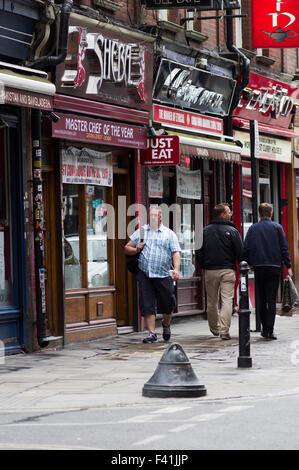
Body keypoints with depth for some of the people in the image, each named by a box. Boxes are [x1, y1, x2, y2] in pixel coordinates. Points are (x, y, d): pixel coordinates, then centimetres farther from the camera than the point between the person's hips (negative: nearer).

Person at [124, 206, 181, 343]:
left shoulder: (169, 234, 7)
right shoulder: (141, 231, 13)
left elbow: (176, 253, -3)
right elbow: (127, 248, 16)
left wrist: (176, 269, -19)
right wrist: (136, 249, -5)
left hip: (163, 275, -1)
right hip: (144, 275, 1)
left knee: (167, 305, 5)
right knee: (147, 305, -4)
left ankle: (166, 325, 33)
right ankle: (151, 333, 0)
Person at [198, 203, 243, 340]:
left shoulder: (205, 231, 4)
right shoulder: (232, 231, -5)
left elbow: (200, 252, 7)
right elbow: (240, 253, -4)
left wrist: (203, 267, 16)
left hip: (210, 271, 3)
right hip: (227, 270, -3)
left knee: (211, 302, 14)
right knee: (227, 300, -5)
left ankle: (214, 329, 27)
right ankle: (224, 331, -14)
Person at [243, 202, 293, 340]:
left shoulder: (252, 228, 3)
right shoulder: (277, 227, 0)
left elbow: (245, 249, 1)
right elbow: (284, 248, -1)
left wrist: (250, 264, 14)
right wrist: (288, 266, 3)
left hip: (258, 268, 1)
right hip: (274, 267, -1)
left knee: (261, 300, 11)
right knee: (271, 299, -2)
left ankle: (265, 328, 13)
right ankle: (269, 330, -9)